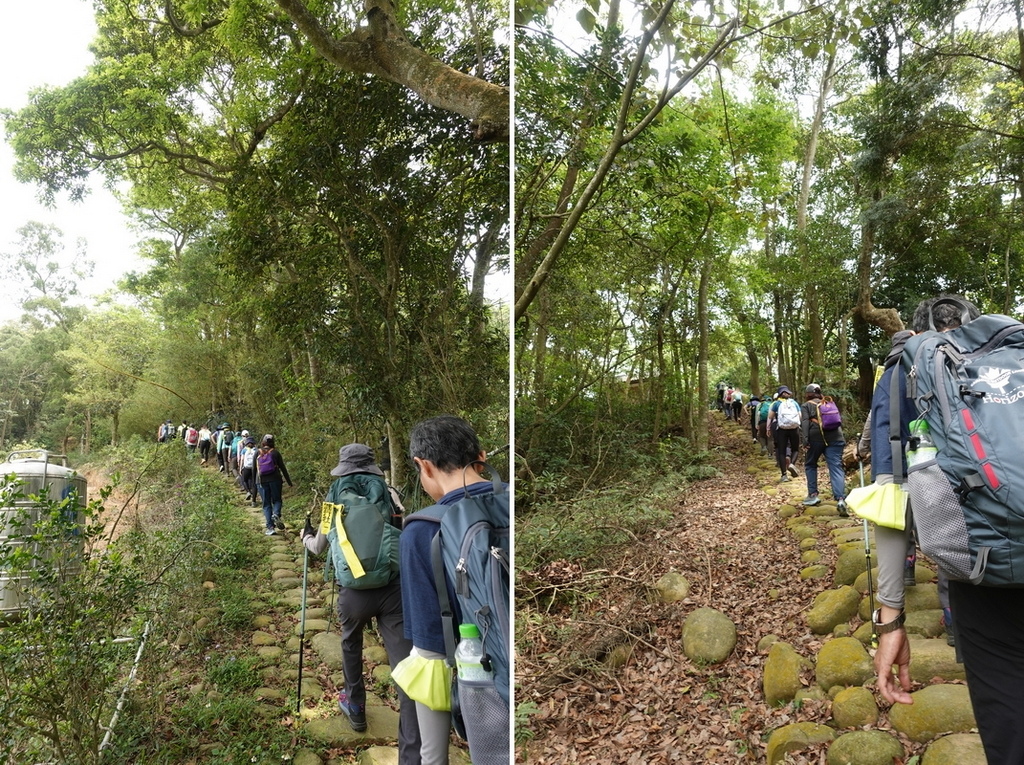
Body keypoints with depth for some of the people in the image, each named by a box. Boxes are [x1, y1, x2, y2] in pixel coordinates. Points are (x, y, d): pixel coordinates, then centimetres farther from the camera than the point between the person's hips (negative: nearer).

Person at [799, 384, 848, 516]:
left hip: (816, 437, -2)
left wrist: (805, 439, -12)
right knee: (836, 468, -7)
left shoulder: (807, 405, 13)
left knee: (810, 465, 19)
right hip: (834, 437, 3)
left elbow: (805, 422, -3)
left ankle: (813, 495, 15)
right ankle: (841, 499, -24)